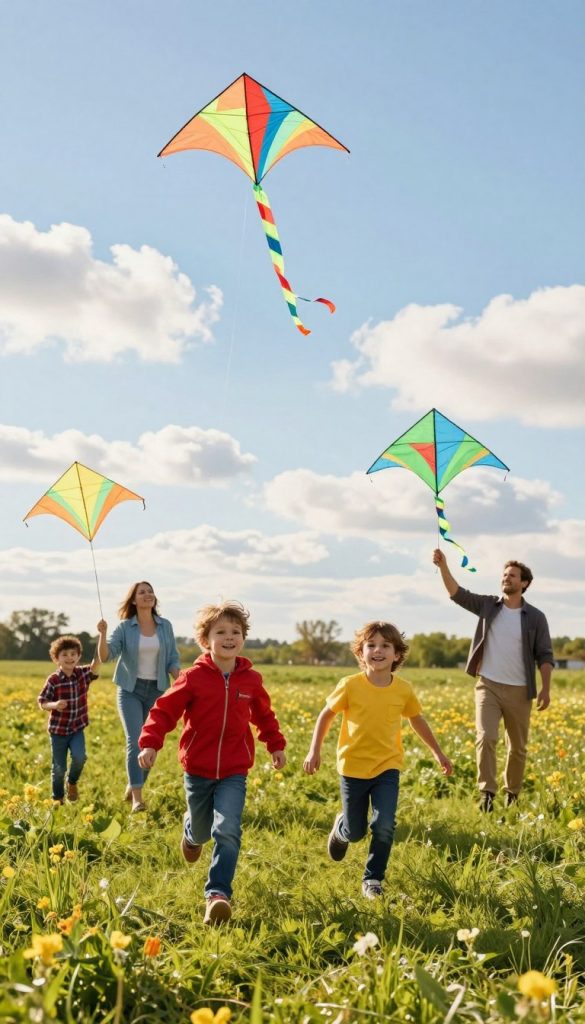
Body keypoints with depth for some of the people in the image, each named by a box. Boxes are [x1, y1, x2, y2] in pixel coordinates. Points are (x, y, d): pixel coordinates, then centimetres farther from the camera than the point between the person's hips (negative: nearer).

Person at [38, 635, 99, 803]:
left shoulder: (84, 673, -5)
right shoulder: (53, 680, -12)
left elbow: (98, 660, -20)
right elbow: (42, 703, -7)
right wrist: (54, 705, -30)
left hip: (77, 728, 2)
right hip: (58, 729, -2)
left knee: (79, 757, -21)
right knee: (59, 768, 5)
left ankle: (72, 783, 11)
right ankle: (58, 799, 27)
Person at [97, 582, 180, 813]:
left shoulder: (165, 626, 2)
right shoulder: (125, 627, -5)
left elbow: (173, 660, 6)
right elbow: (105, 656, -13)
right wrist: (102, 634, -30)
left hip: (156, 690, 3)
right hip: (130, 689, -3)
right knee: (135, 741, -16)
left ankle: (132, 787, 26)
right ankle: (137, 798, -16)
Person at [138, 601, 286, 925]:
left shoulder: (250, 680, -1)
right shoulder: (194, 677, -10)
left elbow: (264, 715, 17)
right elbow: (165, 710, -10)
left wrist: (276, 745, 13)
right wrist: (150, 743, -23)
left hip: (234, 772, 1)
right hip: (198, 769, 0)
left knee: (227, 831, -17)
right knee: (201, 831, 17)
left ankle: (218, 894, -11)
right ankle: (191, 830, 54)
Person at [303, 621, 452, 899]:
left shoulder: (404, 690, -6)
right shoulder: (350, 686, -13)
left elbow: (417, 721, 12)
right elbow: (326, 715, 0)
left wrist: (437, 752, 18)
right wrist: (314, 750, -7)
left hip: (387, 768, 1)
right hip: (353, 768, -1)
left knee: (384, 827, -15)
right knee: (355, 832, 9)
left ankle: (373, 879, 8)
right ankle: (340, 827, 47)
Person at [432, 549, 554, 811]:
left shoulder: (535, 617, -1)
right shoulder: (488, 606, 2)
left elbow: (544, 656, 1)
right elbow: (457, 593, -9)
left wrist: (546, 688, -10)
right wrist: (443, 567, -23)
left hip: (519, 691, 0)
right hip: (488, 686, 0)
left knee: (518, 746, 10)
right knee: (485, 738, -16)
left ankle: (512, 794, 27)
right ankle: (487, 792, -10)